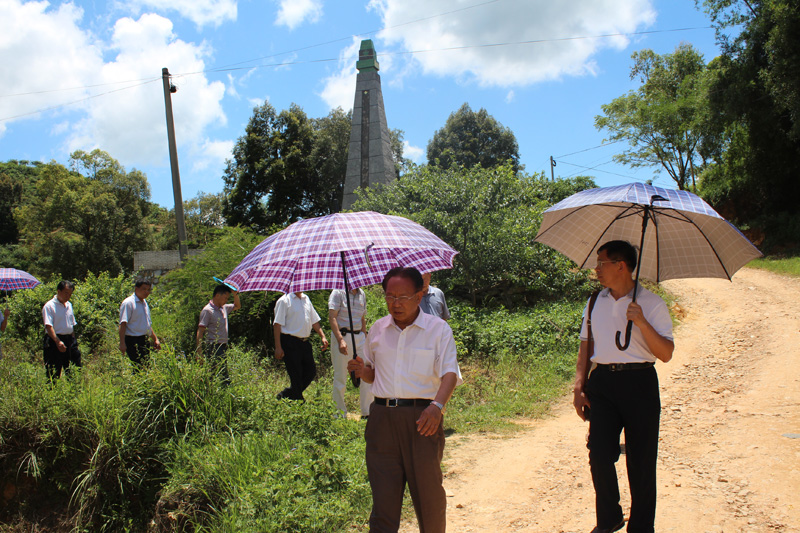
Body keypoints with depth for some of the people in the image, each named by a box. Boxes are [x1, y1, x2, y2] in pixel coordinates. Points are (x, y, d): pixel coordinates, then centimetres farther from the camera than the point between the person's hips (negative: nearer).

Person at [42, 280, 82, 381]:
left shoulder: (69, 305, 16)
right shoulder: (49, 306, -8)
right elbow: (48, 326, -17)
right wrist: (58, 341, -27)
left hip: (69, 340, 7)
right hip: (54, 341, -7)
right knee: (53, 373, -2)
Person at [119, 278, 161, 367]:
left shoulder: (145, 303, 19)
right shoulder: (128, 303, -9)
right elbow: (123, 324, -16)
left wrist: (155, 339, 23)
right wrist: (122, 343, -24)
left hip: (145, 341, 9)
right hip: (133, 341, -8)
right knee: (139, 368, -14)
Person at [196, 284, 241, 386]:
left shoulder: (224, 308, 14)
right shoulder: (207, 310, -9)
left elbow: (237, 306, 33)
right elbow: (200, 331, -12)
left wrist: (235, 294, 13)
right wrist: (199, 352, -18)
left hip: (223, 347, 8)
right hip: (214, 348, -8)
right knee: (224, 377, -14)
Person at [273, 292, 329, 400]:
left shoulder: (306, 299, 15)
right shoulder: (284, 300, -6)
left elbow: (314, 320, 21)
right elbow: (277, 324, -10)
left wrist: (323, 336, 9)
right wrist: (278, 347, -15)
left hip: (305, 342, 7)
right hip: (290, 342, -7)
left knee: (311, 372, 6)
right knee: (296, 376, -4)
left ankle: (285, 395, 20)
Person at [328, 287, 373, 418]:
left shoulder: (361, 294, 14)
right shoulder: (338, 292, -4)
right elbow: (332, 317, -12)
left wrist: (365, 338, 16)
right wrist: (340, 340, -21)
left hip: (359, 337, 5)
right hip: (342, 337, -5)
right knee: (340, 378, 2)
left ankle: (367, 412, 11)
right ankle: (339, 413, 13)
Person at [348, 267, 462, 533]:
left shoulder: (438, 329, 0)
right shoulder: (378, 329, 13)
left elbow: (450, 373, -10)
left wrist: (437, 406, -29)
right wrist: (361, 371, -2)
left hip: (422, 418, -3)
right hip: (382, 418, 3)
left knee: (428, 491, 4)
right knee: (383, 494, 1)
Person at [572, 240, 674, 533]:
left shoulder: (651, 304, -2)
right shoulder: (595, 302, 12)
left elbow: (666, 353, -9)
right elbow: (586, 345, 17)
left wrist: (642, 323, -22)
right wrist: (579, 386, 9)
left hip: (639, 382, -3)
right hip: (602, 381, 3)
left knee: (641, 461, 2)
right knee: (599, 454, -2)